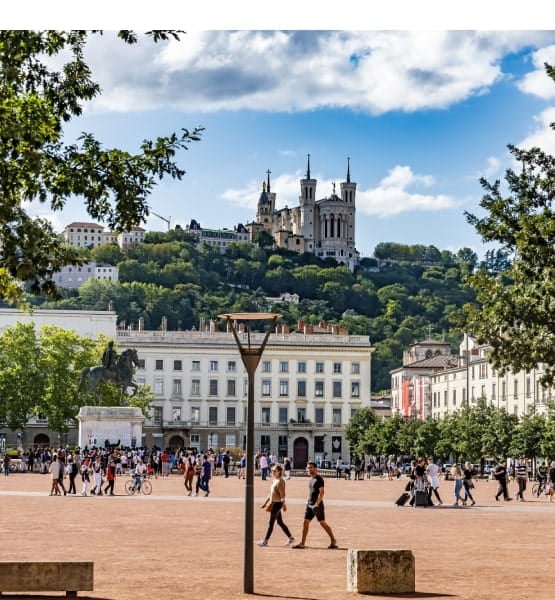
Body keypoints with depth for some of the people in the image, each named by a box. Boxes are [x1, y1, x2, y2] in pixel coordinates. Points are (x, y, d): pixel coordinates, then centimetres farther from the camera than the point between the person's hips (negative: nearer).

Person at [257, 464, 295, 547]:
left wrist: (284, 505, -17)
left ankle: (265, 541, 4)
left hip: (277, 503, -10)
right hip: (273, 503, 10)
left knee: (271, 523, -2)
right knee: (280, 522, 13)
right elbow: (271, 494, 20)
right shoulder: (274, 480, 13)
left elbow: (282, 495, -17)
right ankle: (290, 538, 19)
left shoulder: (280, 481, -15)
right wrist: (265, 503, 19)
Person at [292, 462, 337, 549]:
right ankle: (302, 543, 3)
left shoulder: (319, 479, -12)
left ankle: (333, 540, 11)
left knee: (322, 523, -2)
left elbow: (321, 493, -18)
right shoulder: (310, 479, 14)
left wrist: (316, 504, -23)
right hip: (309, 505, 8)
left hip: (317, 505, -8)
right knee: (305, 522, 2)